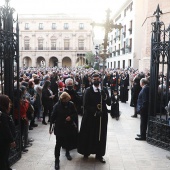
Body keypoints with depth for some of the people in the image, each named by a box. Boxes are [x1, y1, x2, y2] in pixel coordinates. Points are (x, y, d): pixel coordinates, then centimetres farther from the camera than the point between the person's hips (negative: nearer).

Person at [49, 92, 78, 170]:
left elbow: (75, 114, 3)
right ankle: (57, 160, 5)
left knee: (69, 141, 18)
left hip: (69, 127, 3)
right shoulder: (57, 106, -10)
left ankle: (67, 153, 46)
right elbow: (53, 117, -6)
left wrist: (71, 117, -18)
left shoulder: (71, 104, -5)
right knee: (58, 144, -4)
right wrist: (51, 127, -4)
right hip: (59, 127, -3)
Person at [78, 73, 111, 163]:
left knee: (100, 135, 9)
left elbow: (109, 103, -4)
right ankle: (86, 152, 25)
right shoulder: (88, 90, -5)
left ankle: (99, 154, 21)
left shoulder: (104, 90, 2)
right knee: (89, 135, 6)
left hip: (102, 116, 2)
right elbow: (86, 105, -9)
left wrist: (105, 96, -22)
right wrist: (95, 112, -20)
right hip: (90, 116, -2)